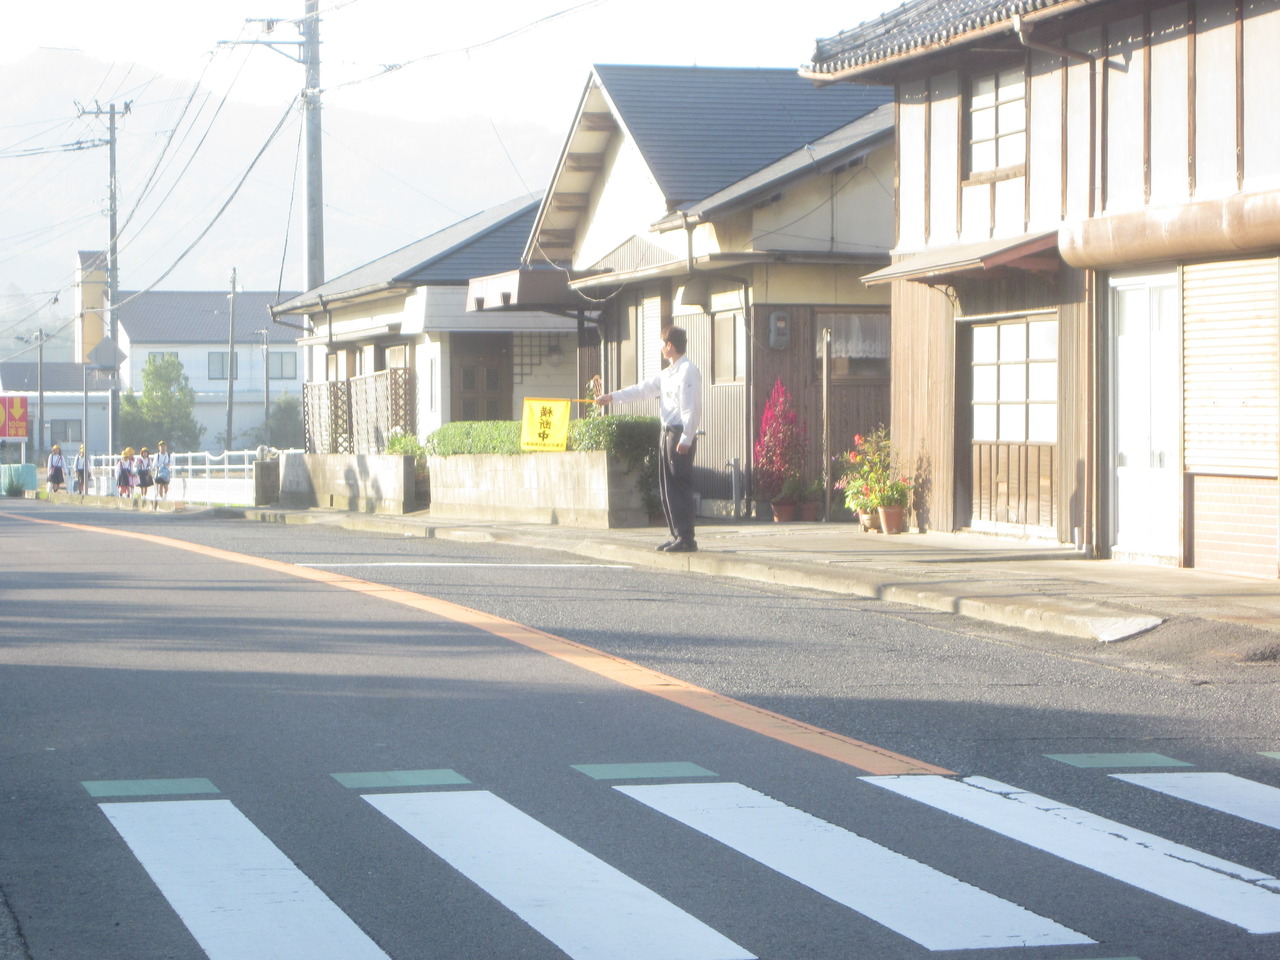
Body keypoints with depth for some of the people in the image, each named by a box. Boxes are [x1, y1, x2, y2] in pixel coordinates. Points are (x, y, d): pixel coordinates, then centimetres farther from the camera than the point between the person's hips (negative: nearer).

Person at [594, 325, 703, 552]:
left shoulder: (688, 371, -11)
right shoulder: (666, 373, 18)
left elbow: (691, 407, -17)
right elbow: (643, 389, 24)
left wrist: (685, 439, -21)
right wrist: (612, 397, 22)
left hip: (681, 434, -10)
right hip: (667, 432, 10)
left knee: (680, 487, -9)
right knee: (666, 488, 10)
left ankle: (686, 538, -8)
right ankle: (677, 535, 15)